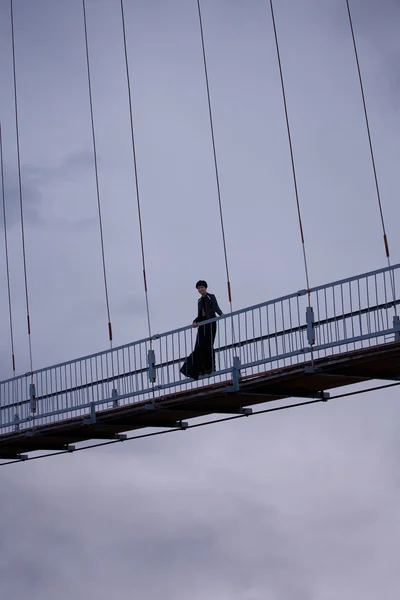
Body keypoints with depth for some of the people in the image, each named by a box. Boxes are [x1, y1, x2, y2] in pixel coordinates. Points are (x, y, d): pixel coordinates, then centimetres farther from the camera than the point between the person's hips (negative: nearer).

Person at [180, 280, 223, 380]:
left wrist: (221, 314, -33)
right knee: (199, 347, -4)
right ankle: (195, 371, -7)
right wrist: (195, 322, -2)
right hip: (202, 324, 5)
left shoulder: (211, 297, 3)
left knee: (208, 345, -9)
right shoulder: (200, 301, 20)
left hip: (210, 323, -5)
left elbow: (216, 308, -12)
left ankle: (210, 367, -3)